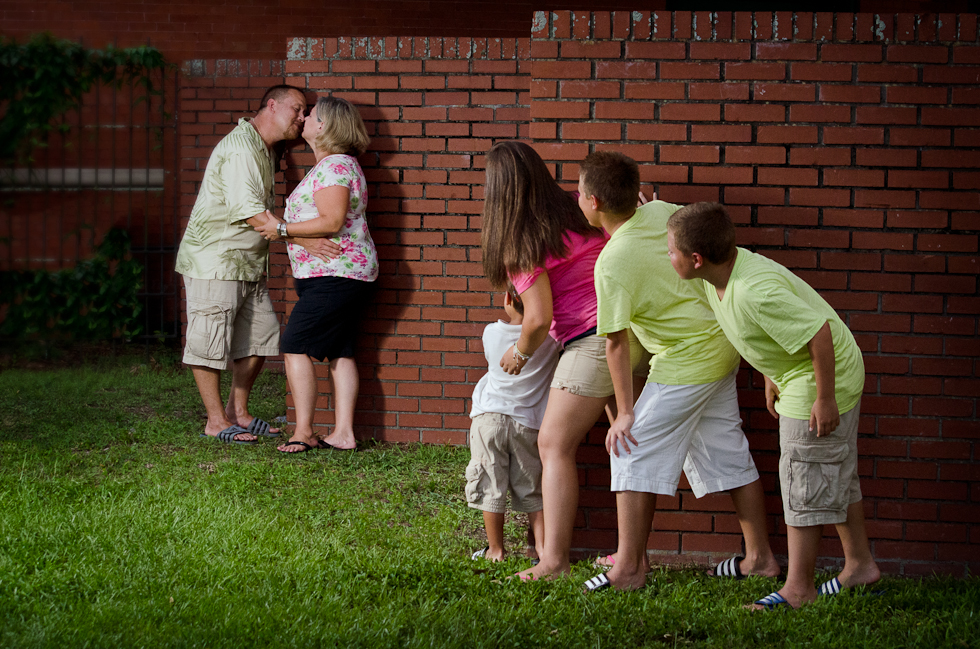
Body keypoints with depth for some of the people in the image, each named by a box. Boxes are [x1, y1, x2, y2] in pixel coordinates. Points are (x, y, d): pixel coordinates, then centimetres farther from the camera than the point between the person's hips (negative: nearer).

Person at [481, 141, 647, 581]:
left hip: (590, 341, -8)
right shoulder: (577, 212, 9)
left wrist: (520, 353, 8)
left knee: (554, 445, -3)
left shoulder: (522, 243, -8)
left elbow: (540, 318, -10)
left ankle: (554, 560, -10)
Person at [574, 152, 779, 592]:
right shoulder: (661, 211, -2)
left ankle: (629, 568, -2)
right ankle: (760, 557, 22)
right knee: (727, 452, 16)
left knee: (633, 452, -2)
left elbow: (616, 344, -19)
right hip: (721, 346, 9)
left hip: (685, 364, -9)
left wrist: (625, 412, -15)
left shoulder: (612, 264, -22)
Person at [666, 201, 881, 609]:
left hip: (826, 375, -10)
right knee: (836, 476, 20)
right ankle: (860, 564, 34)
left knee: (806, 481, -2)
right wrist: (772, 376, 20)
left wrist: (824, 398, -25)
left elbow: (818, 333, -32)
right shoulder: (718, 275, -5)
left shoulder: (756, 292, -35)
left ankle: (798, 589, 7)